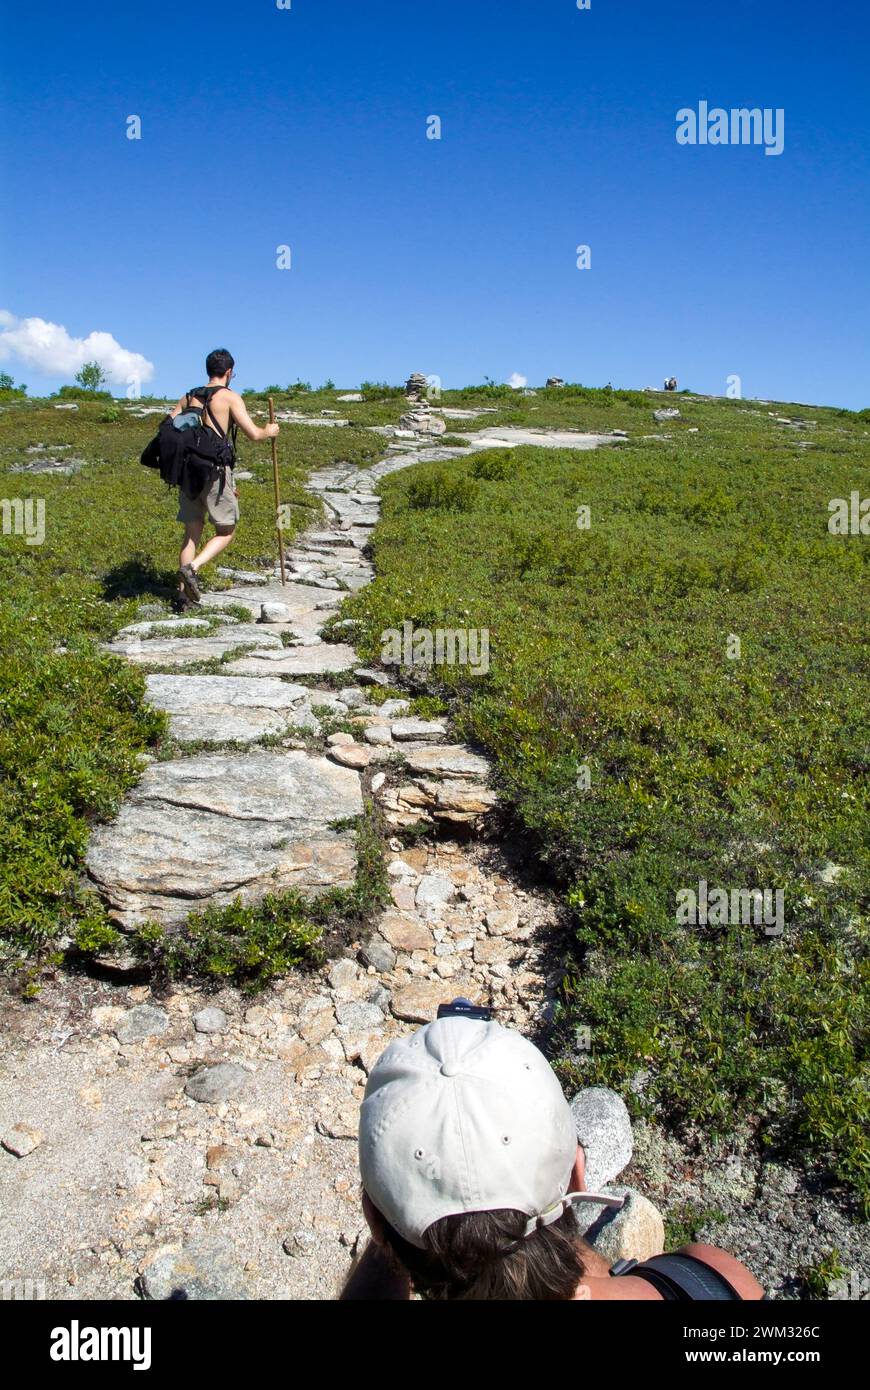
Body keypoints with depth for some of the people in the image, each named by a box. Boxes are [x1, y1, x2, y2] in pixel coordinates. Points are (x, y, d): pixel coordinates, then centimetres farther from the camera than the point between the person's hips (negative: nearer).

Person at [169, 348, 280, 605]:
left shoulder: (188, 397, 13)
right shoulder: (230, 397, -3)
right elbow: (254, 434, -11)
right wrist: (269, 432, 10)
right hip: (215, 473, -5)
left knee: (192, 534, 12)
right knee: (225, 533, 8)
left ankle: (184, 593, 7)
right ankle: (192, 568, -15)